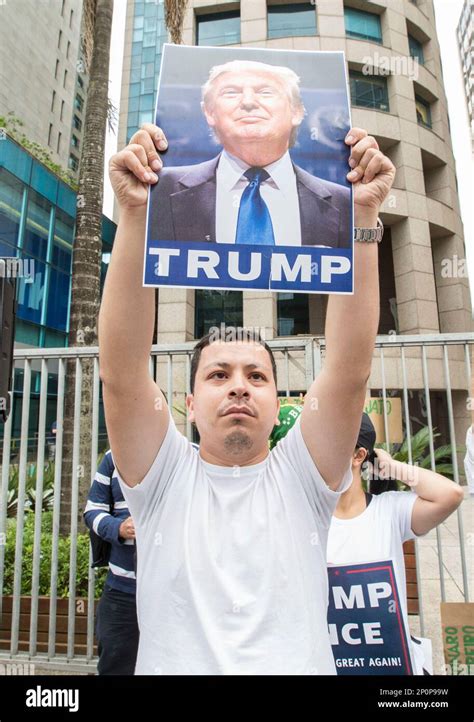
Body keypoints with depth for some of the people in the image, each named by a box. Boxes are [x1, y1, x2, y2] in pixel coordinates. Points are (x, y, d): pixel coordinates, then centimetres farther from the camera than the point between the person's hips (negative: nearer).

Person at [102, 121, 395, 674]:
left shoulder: (301, 480, -2)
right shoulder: (164, 480, -3)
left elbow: (350, 366, -14)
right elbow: (120, 368, -16)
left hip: (300, 663, 1)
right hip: (176, 665, 0)